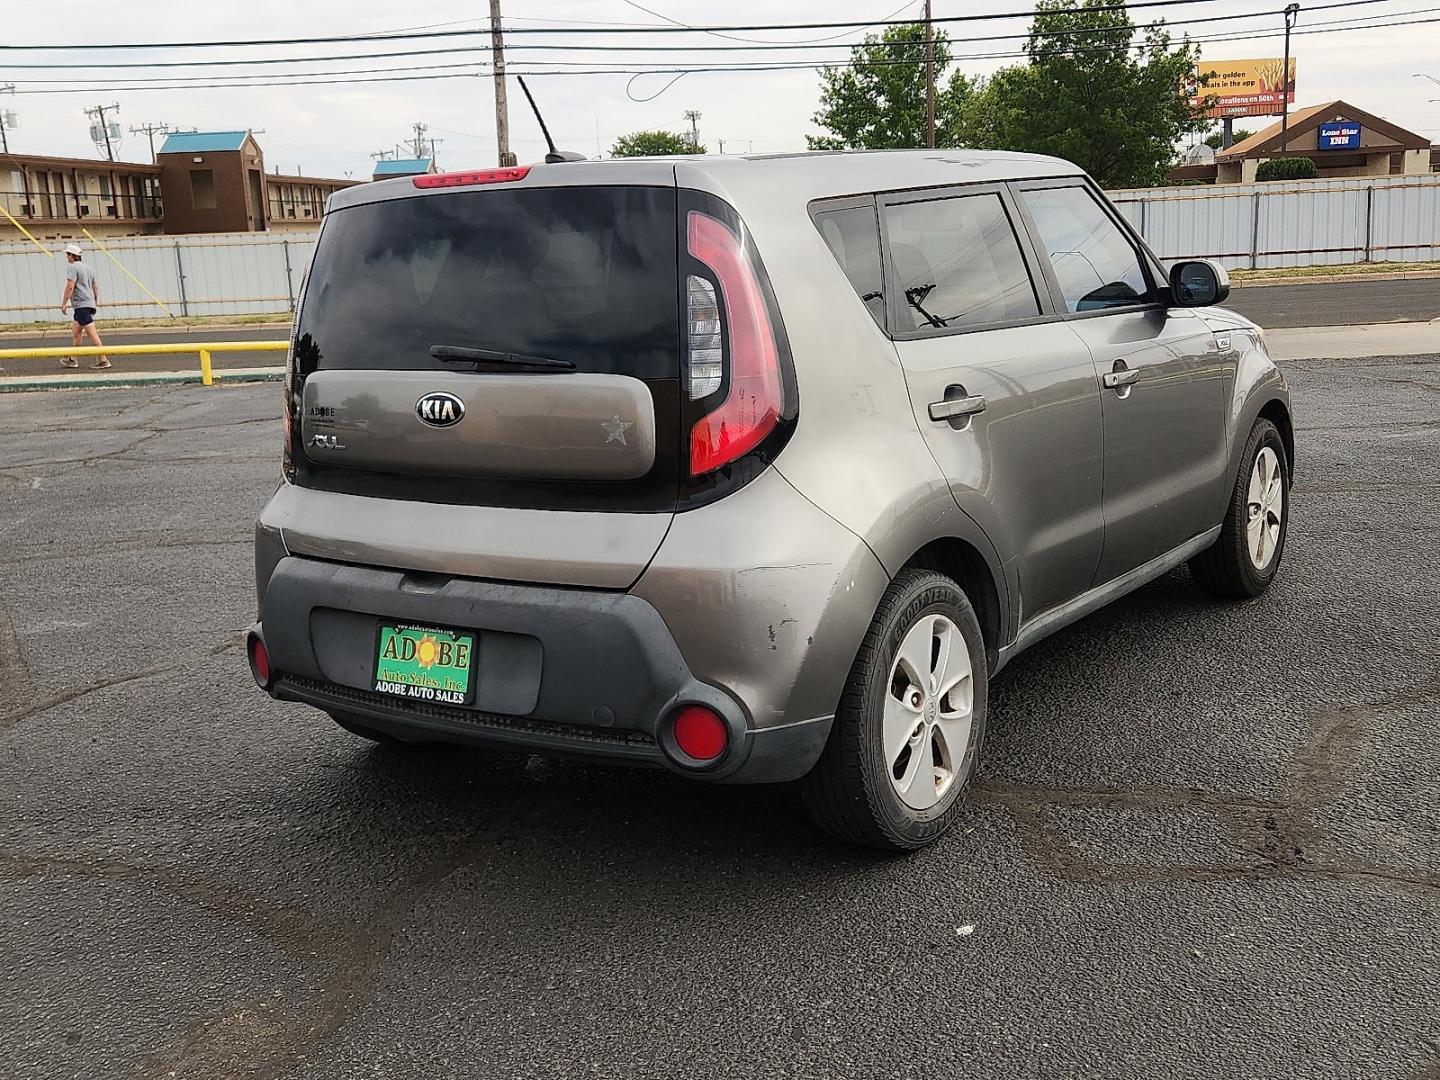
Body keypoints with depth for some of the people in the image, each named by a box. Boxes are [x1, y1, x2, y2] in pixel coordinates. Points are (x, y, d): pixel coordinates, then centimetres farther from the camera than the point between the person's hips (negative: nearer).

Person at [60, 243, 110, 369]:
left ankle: (103, 360, -15)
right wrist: (96, 302, 32)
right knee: (76, 331, 18)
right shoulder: (88, 268, 18)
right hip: (90, 304, 9)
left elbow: (70, 286, -16)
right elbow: (96, 287, 23)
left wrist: (64, 303, -11)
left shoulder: (72, 267, -8)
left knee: (92, 333, -11)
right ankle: (73, 359, 22)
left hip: (81, 304, -9)